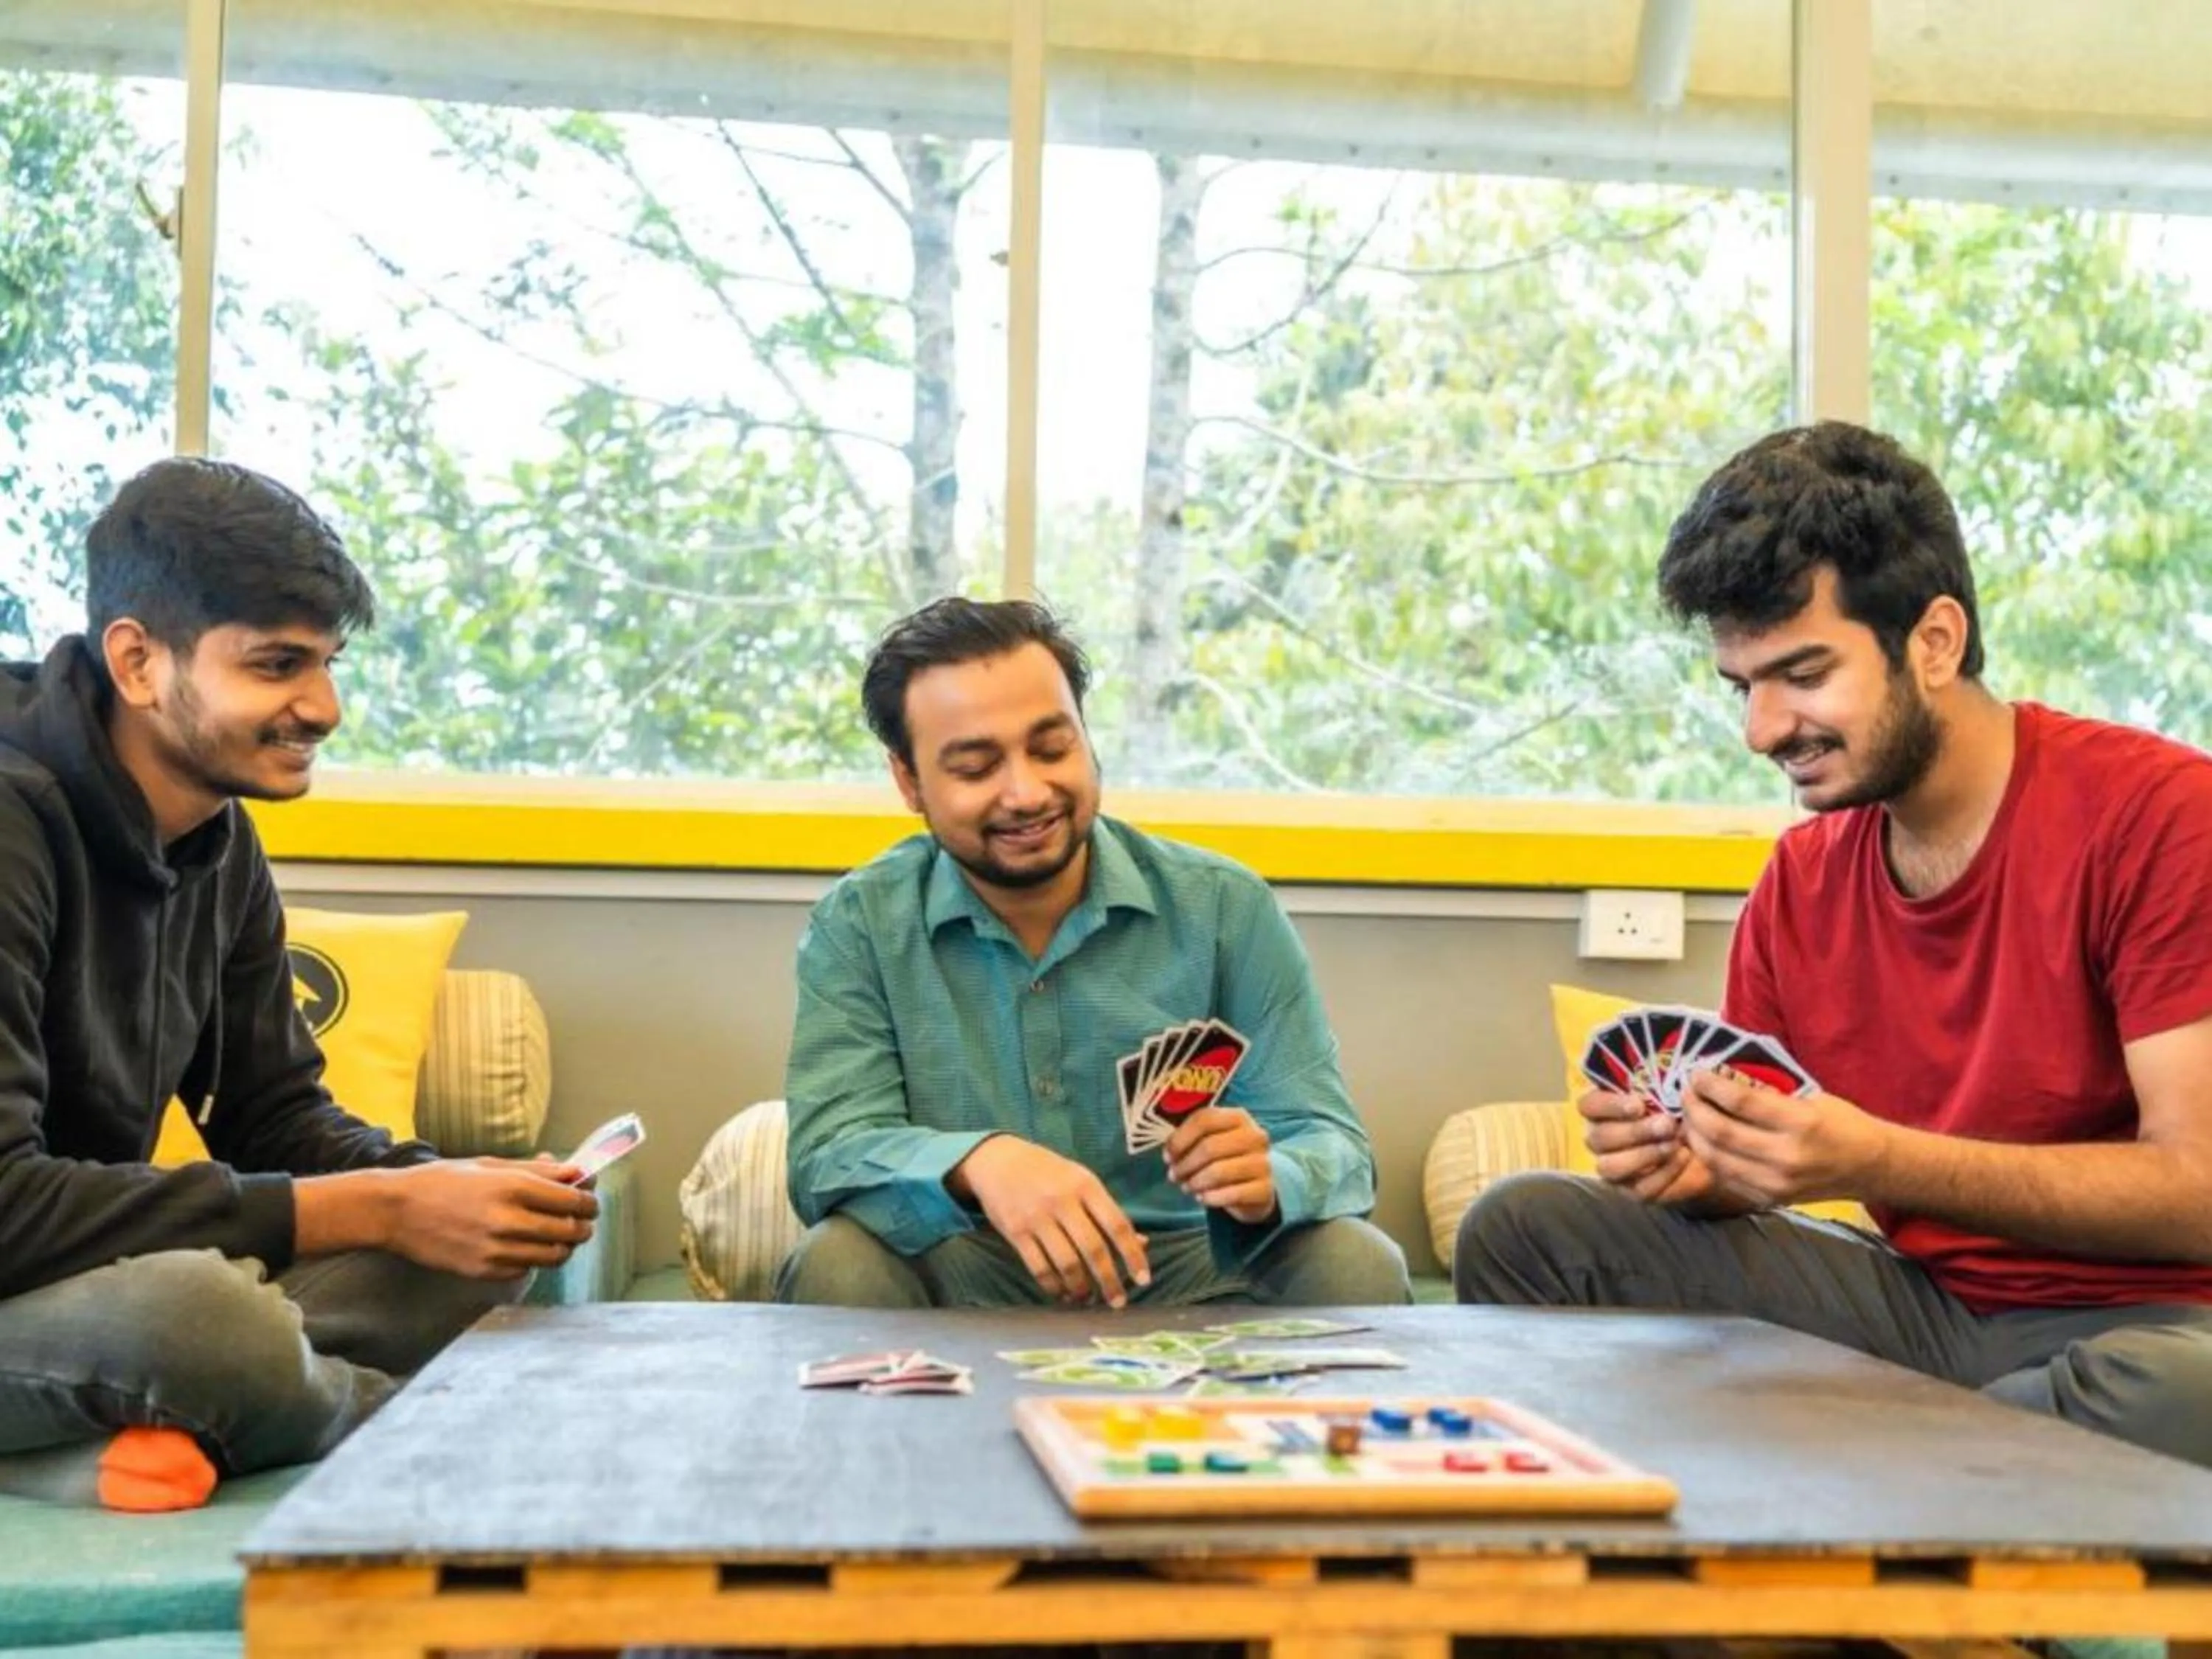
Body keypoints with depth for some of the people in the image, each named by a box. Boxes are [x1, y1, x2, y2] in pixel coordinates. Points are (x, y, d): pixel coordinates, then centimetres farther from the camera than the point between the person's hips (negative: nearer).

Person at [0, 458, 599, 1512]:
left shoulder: (220, 841, 4)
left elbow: (275, 1114, 10)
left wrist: (440, 1188, -12)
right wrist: (379, 1211, -27)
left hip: (95, 1272, 8)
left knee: (474, 1247, -4)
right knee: (193, 1308, -38)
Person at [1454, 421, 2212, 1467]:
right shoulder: (1802, 876, 3)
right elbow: (1761, 1167, 8)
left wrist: (1878, 1161, -31)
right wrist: (1695, 1167, -17)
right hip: (1919, 1296, 5)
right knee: (1523, 1228, -4)